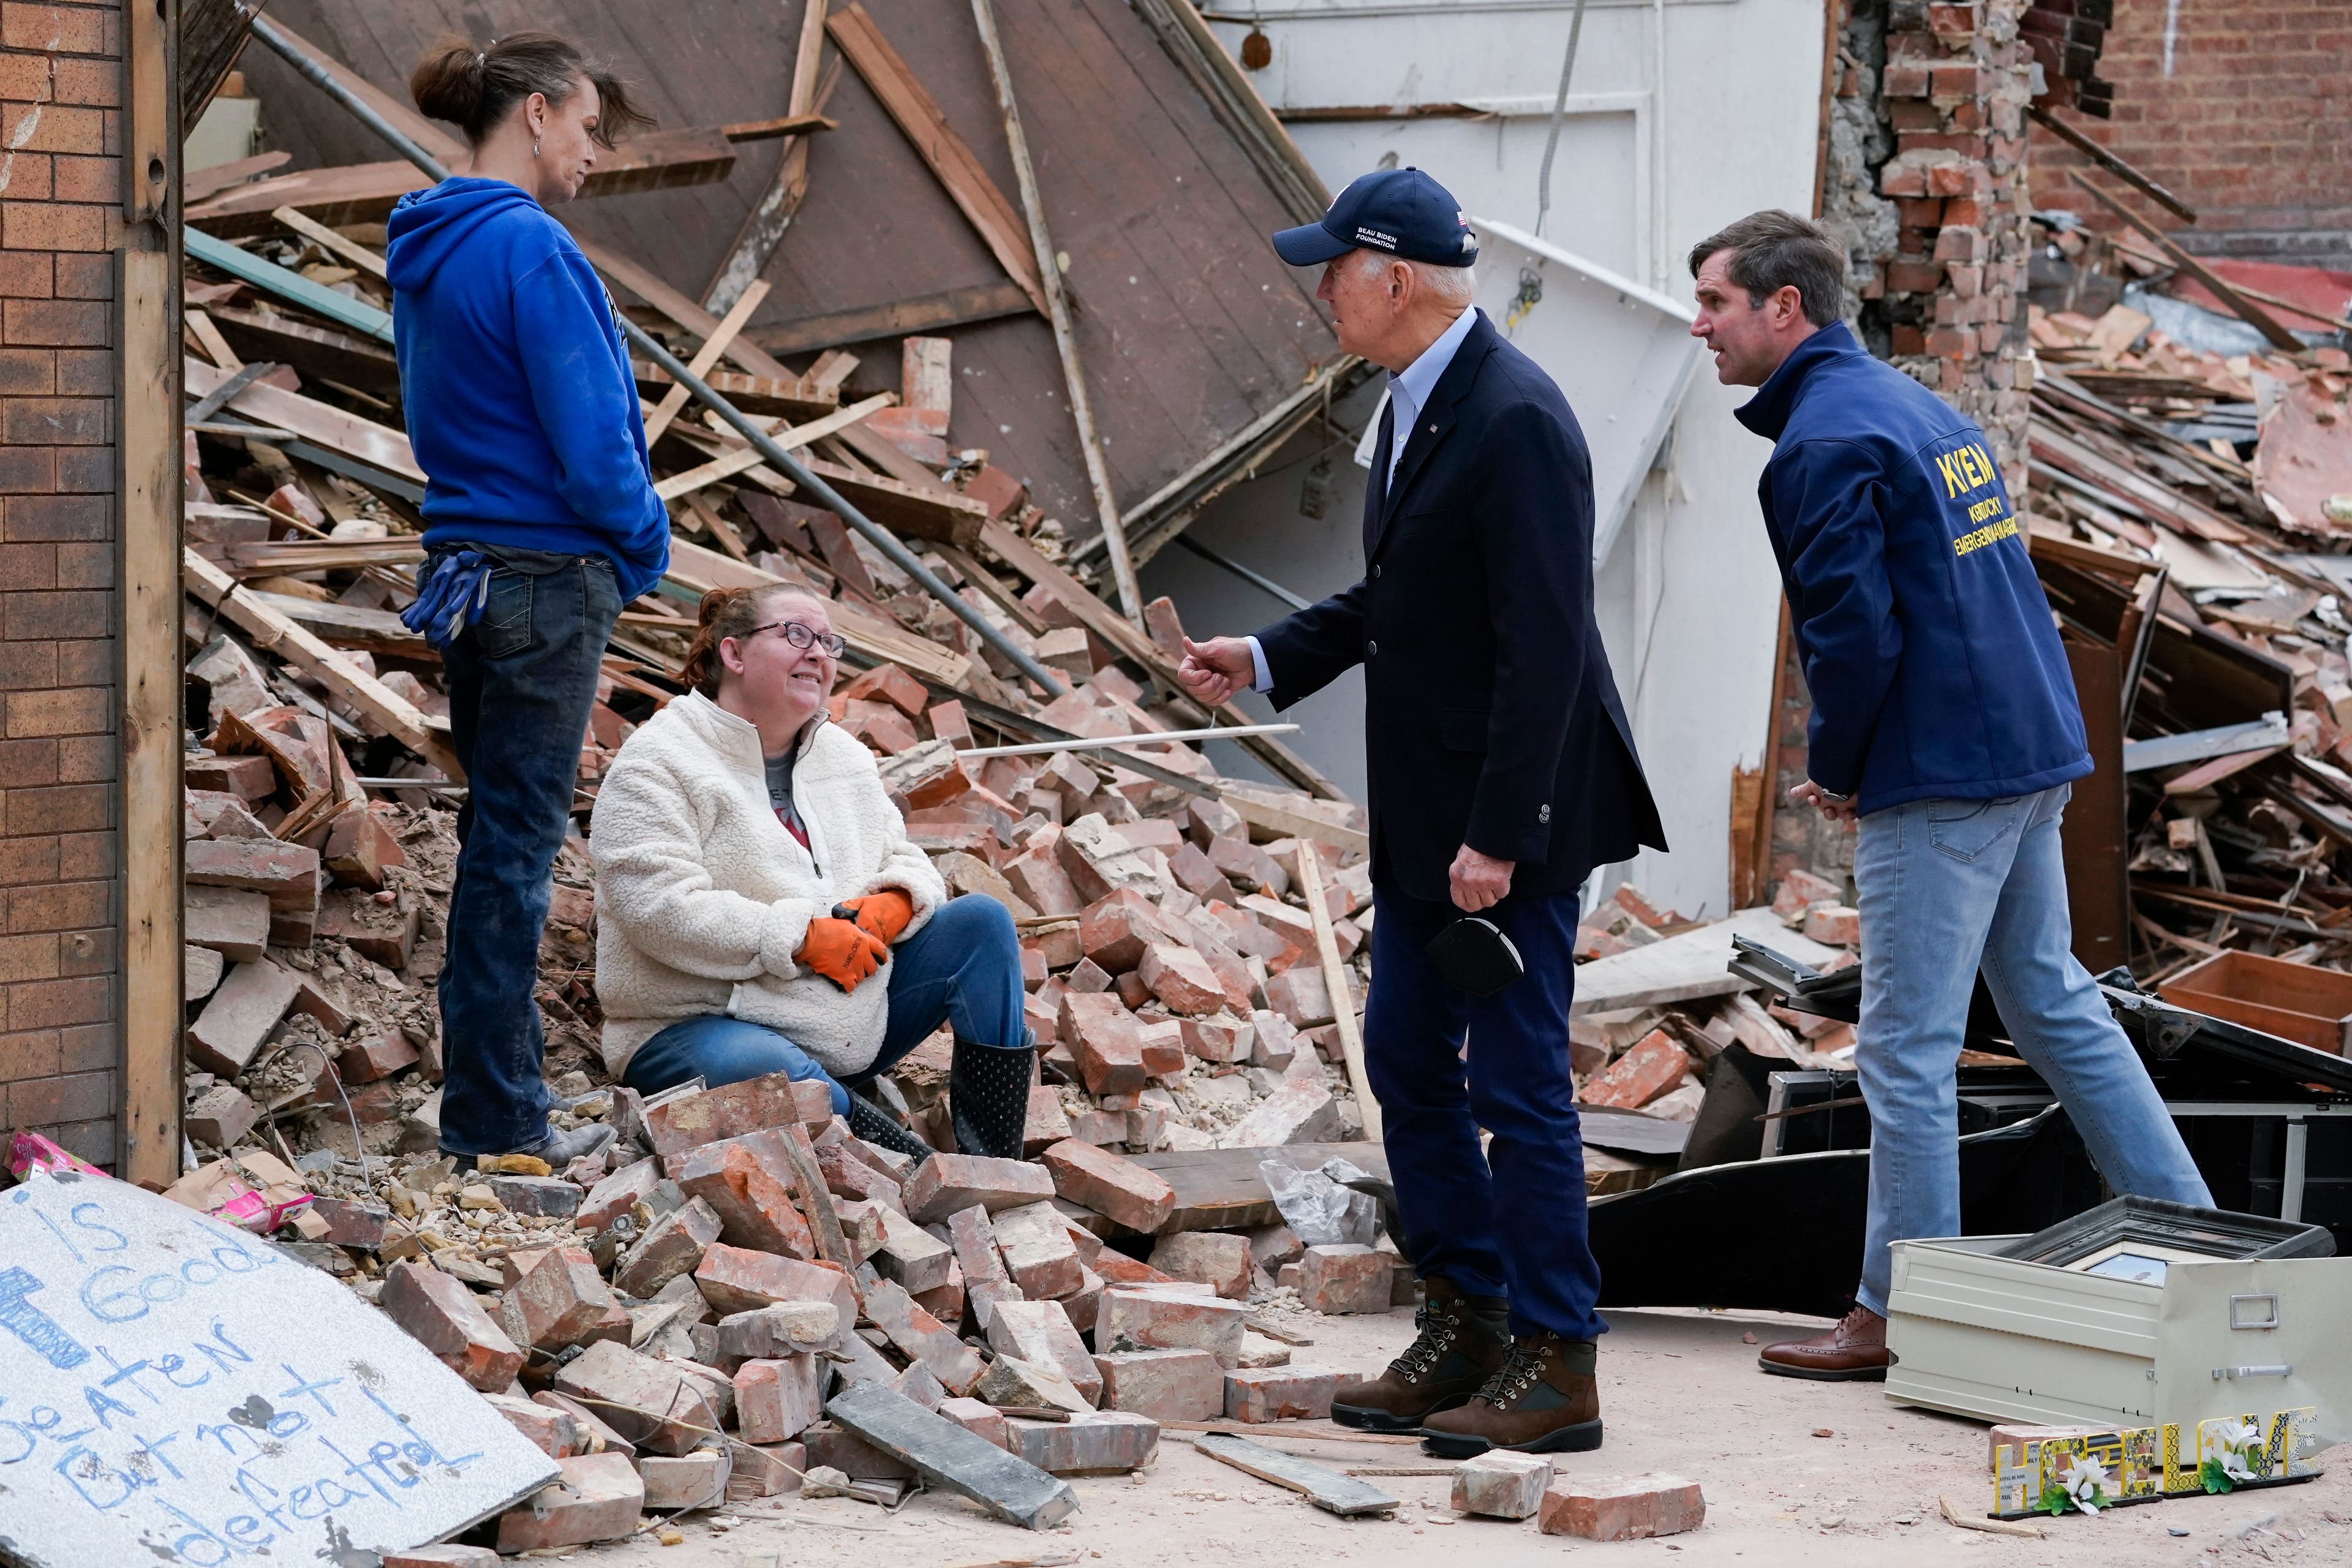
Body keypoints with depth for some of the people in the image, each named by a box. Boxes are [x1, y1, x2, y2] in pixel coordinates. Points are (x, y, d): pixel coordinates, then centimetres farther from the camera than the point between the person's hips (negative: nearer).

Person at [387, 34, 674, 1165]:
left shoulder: (425, 252, 12)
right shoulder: (528, 247, -17)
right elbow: (589, 435, -19)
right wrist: (645, 543, 0)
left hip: (464, 567, 9)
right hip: (546, 578, -9)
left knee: (498, 837, 15)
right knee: (516, 843, -3)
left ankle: (495, 1099, 22)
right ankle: (493, 1119, 3)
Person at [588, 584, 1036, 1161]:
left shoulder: (845, 756, 15)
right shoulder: (659, 765, -9)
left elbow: (906, 864, 20)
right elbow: (663, 910, -21)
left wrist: (892, 905, -7)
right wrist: (802, 937, -24)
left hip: (851, 1024, 8)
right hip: (705, 1024, -8)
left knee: (982, 920, -3)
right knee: (760, 1071, -42)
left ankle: (996, 1170, -11)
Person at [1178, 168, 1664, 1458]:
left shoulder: (1515, 421, -20)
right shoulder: (1414, 402, 11)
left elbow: (1545, 647, -23)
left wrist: (1497, 833, -24)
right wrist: (1265, 660, 12)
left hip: (1510, 817, -10)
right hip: (1421, 815, 10)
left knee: (1517, 1083, -3)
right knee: (1406, 1060, 15)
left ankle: (1556, 1368, 6)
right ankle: (1465, 1325, 27)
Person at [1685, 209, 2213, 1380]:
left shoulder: (1823, 442, -15)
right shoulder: (1911, 404, 15)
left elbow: (1855, 631, -21)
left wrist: (1834, 768, -4)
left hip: (1939, 777, -10)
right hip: (2031, 753, 10)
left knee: (1907, 1048, -3)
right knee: (2054, 1001, 19)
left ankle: (1898, 1315, 2)